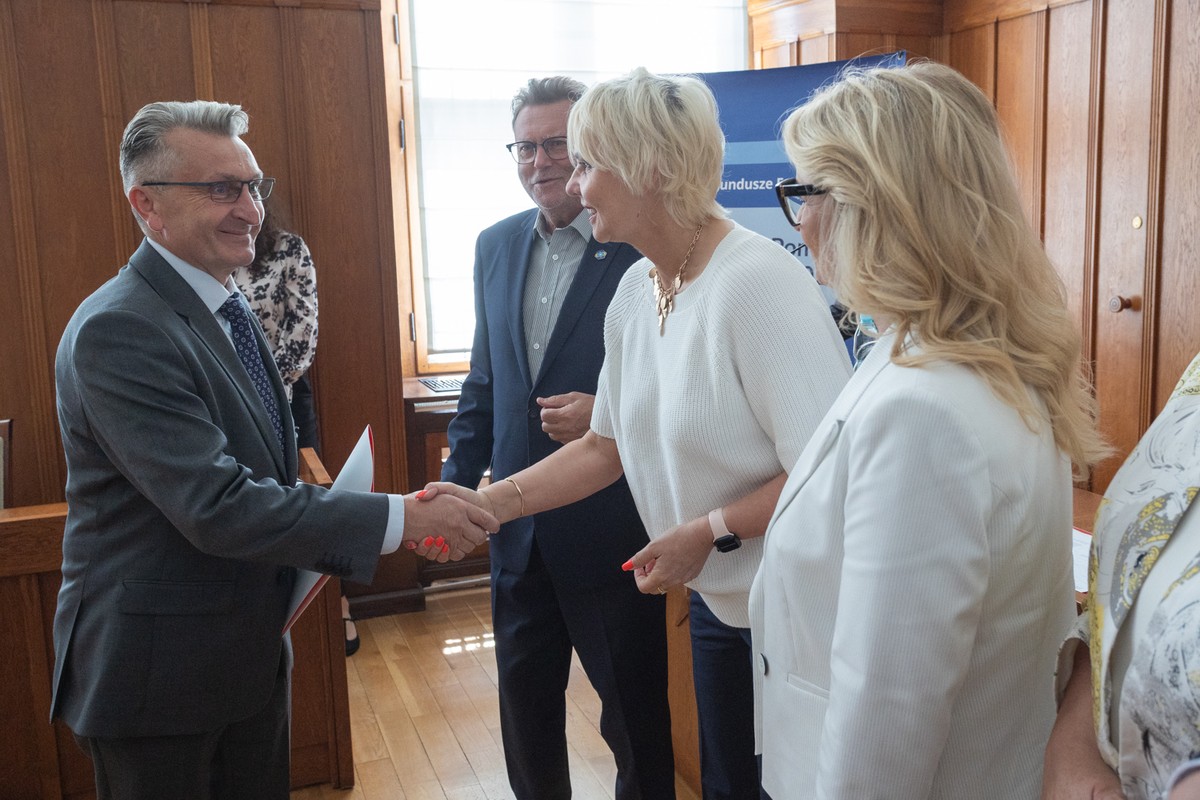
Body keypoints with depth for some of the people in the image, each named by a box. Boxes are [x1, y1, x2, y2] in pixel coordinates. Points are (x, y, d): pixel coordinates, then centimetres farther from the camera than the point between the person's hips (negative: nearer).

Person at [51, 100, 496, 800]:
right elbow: (216, 505, -30)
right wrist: (402, 518, -31)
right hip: (157, 672, -8)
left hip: (251, 654, 9)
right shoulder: (118, 331, -24)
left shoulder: (224, 308, 7)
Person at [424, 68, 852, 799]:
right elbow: (608, 444, 8)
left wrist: (709, 532, -20)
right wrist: (490, 501, 0)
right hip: (716, 598, 7)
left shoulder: (758, 283, -23)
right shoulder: (634, 290, 1)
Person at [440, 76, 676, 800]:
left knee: (634, 716, 13)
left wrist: (610, 415, -23)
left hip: (611, 528, -5)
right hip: (520, 528, 6)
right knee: (525, 700, 21)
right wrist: (457, 485, 10)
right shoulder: (496, 246, 7)